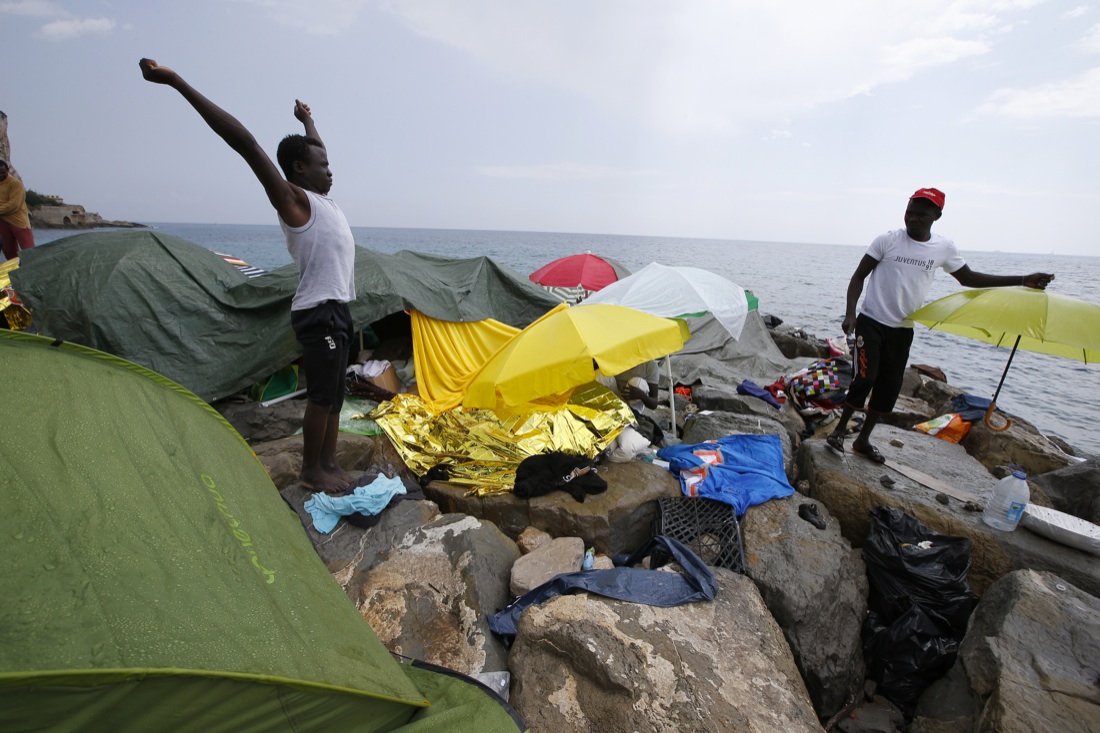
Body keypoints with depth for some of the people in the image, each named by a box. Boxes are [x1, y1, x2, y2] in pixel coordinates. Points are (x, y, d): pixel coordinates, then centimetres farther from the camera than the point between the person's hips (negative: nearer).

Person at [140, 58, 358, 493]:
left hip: (336, 309, 9)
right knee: (321, 395, -2)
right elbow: (244, 143, -18)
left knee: (333, 393, 13)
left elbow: (315, 150, 36)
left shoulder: (320, 197, 16)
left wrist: (307, 120, 51)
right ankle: (311, 472, 11)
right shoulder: (293, 200, -8)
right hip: (319, 311, -9)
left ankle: (329, 464, 24)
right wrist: (178, 83, -19)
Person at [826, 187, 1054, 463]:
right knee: (865, 378, -15)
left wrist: (1023, 280, 11)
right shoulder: (887, 240, -7)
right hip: (871, 323, -4)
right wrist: (850, 313, -17)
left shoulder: (944, 248, 4)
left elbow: (968, 278, 17)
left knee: (889, 388, 6)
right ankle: (840, 429, 4)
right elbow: (858, 276, -5)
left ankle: (863, 440, 19)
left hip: (902, 330, 4)